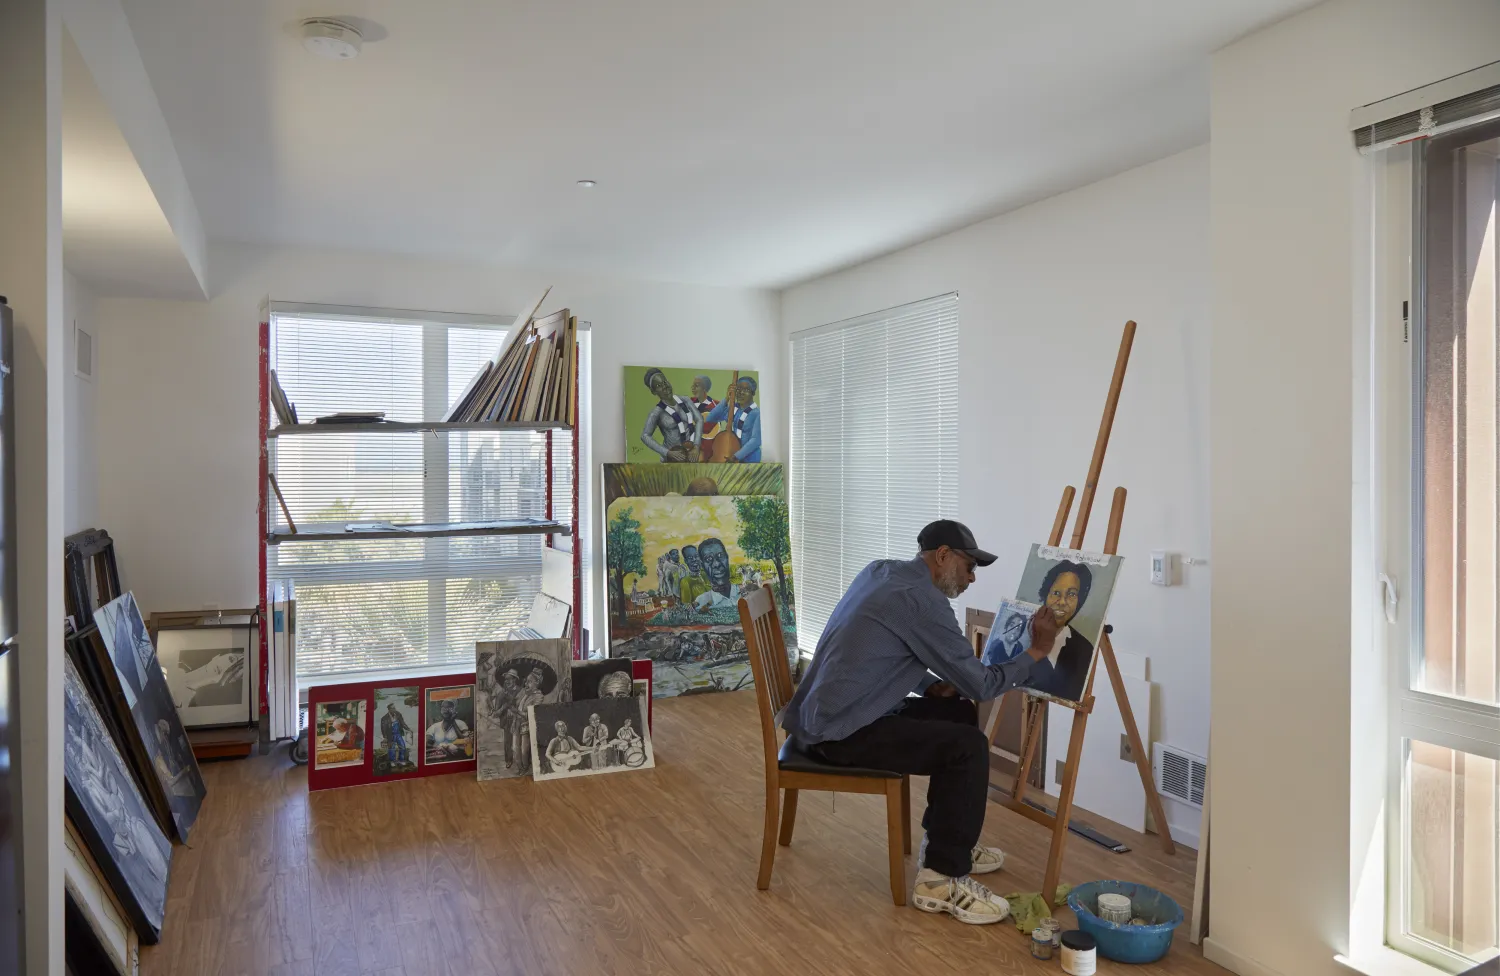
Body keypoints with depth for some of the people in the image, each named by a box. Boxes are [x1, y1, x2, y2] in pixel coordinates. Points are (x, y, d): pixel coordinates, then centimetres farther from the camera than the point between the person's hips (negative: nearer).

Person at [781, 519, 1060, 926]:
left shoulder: (880, 571, 12)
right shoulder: (922, 600, -17)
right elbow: (979, 684, -12)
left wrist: (930, 686, 8)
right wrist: (1036, 650, 1)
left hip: (823, 718, 10)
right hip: (840, 732, -10)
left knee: (960, 714, 17)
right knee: (968, 746, -16)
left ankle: (944, 842, 26)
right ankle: (941, 879, -6)